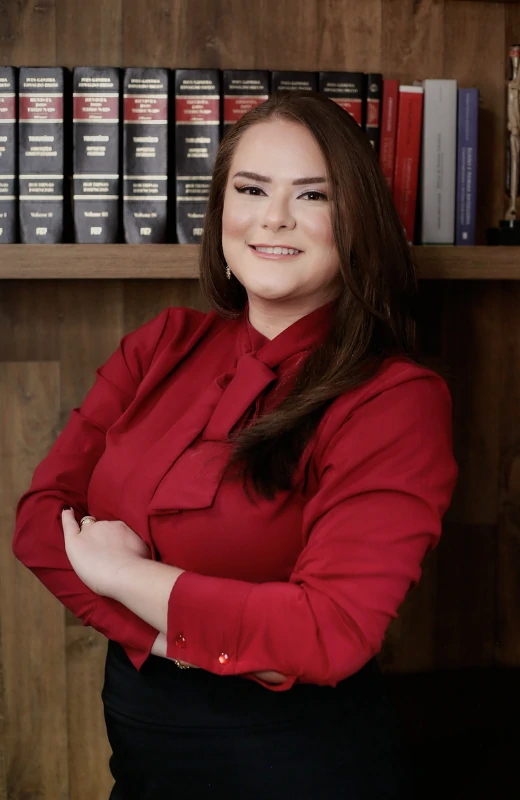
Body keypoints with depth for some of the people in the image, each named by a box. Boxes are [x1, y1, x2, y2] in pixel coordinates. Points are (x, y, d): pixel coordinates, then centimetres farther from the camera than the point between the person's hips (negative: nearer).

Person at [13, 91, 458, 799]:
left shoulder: (397, 400, -18)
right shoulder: (161, 347, 0)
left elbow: (333, 631, -26)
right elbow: (41, 514, -5)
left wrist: (120, 573, -18)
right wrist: (180, 633, -21)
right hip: (138, 739, 5)